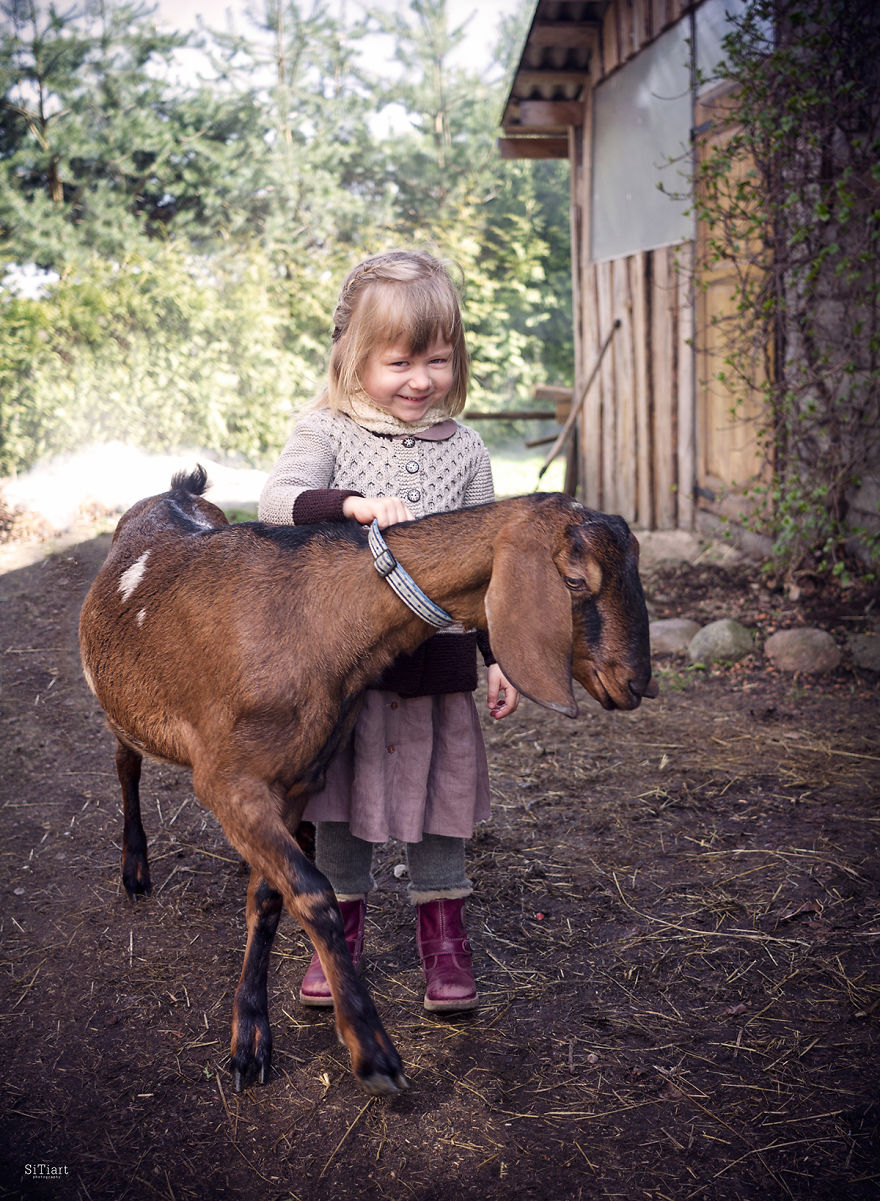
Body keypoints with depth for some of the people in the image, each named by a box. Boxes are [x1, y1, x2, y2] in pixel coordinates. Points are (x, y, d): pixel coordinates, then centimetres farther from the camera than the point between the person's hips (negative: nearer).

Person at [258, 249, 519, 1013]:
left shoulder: (463, 449, 4)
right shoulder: (328, 432, -3)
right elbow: (279, 501, -20)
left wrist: (501, 658, 7)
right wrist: (354, 506, -38)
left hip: (440, 662, 1)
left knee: (440, 790, 10)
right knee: (344, 801, 11)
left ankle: (444, 934, 27)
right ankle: (343, 927, 30)